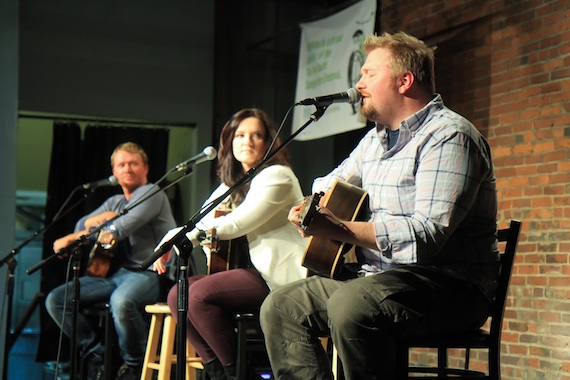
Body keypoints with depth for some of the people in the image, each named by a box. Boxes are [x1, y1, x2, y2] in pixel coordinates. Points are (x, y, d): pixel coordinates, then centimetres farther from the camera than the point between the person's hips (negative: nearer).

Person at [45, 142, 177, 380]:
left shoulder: (152, 193, -4)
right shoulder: (115, 202, 23)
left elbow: (121, 229, -17)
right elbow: (81, 226, 16)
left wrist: (71, 239, -9)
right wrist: (101, 218, -6)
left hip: (150, 273, -8)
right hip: (116, 271, 8)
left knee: (121, 301, -41)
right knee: (56, 300, -5)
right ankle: (98, 358, 1)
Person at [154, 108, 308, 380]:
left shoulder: (277, 176, -9)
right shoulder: (236, 183, 19)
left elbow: (237, 224, -17)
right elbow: (204, 219, 21)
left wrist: (180, 235, -8)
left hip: (282, 277, -9)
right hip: (257, 271, 9)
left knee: (199, 294, -25)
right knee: (178, 294, -6)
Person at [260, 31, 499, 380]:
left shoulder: (449, 135, -13)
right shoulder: (376, 138, 18)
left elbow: (430, 233, -25)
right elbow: (331, 183, 33)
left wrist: (341, 229, -28)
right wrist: (314, 209, 7)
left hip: (452, 285, -9)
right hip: (378, 276, 9)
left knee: (349, 307, -36)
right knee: (280, 308, -1)